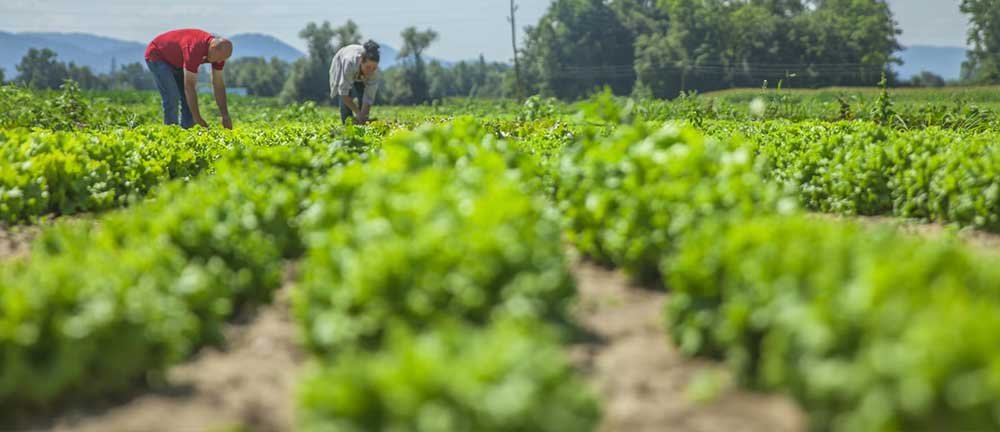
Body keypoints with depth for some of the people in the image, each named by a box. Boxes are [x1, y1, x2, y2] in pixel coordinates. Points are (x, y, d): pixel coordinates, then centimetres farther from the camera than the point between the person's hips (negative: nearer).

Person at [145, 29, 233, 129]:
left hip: (177, 61, 8)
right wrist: (197, 118, -36)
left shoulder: (219, 50, -17)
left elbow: (218, 84, -9)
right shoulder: (195, 49, -40)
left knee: (189, 99, -1)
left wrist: (225, 116, -11)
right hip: (157, 56, -8)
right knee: (172, 98, -20)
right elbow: (189, 85, -38)